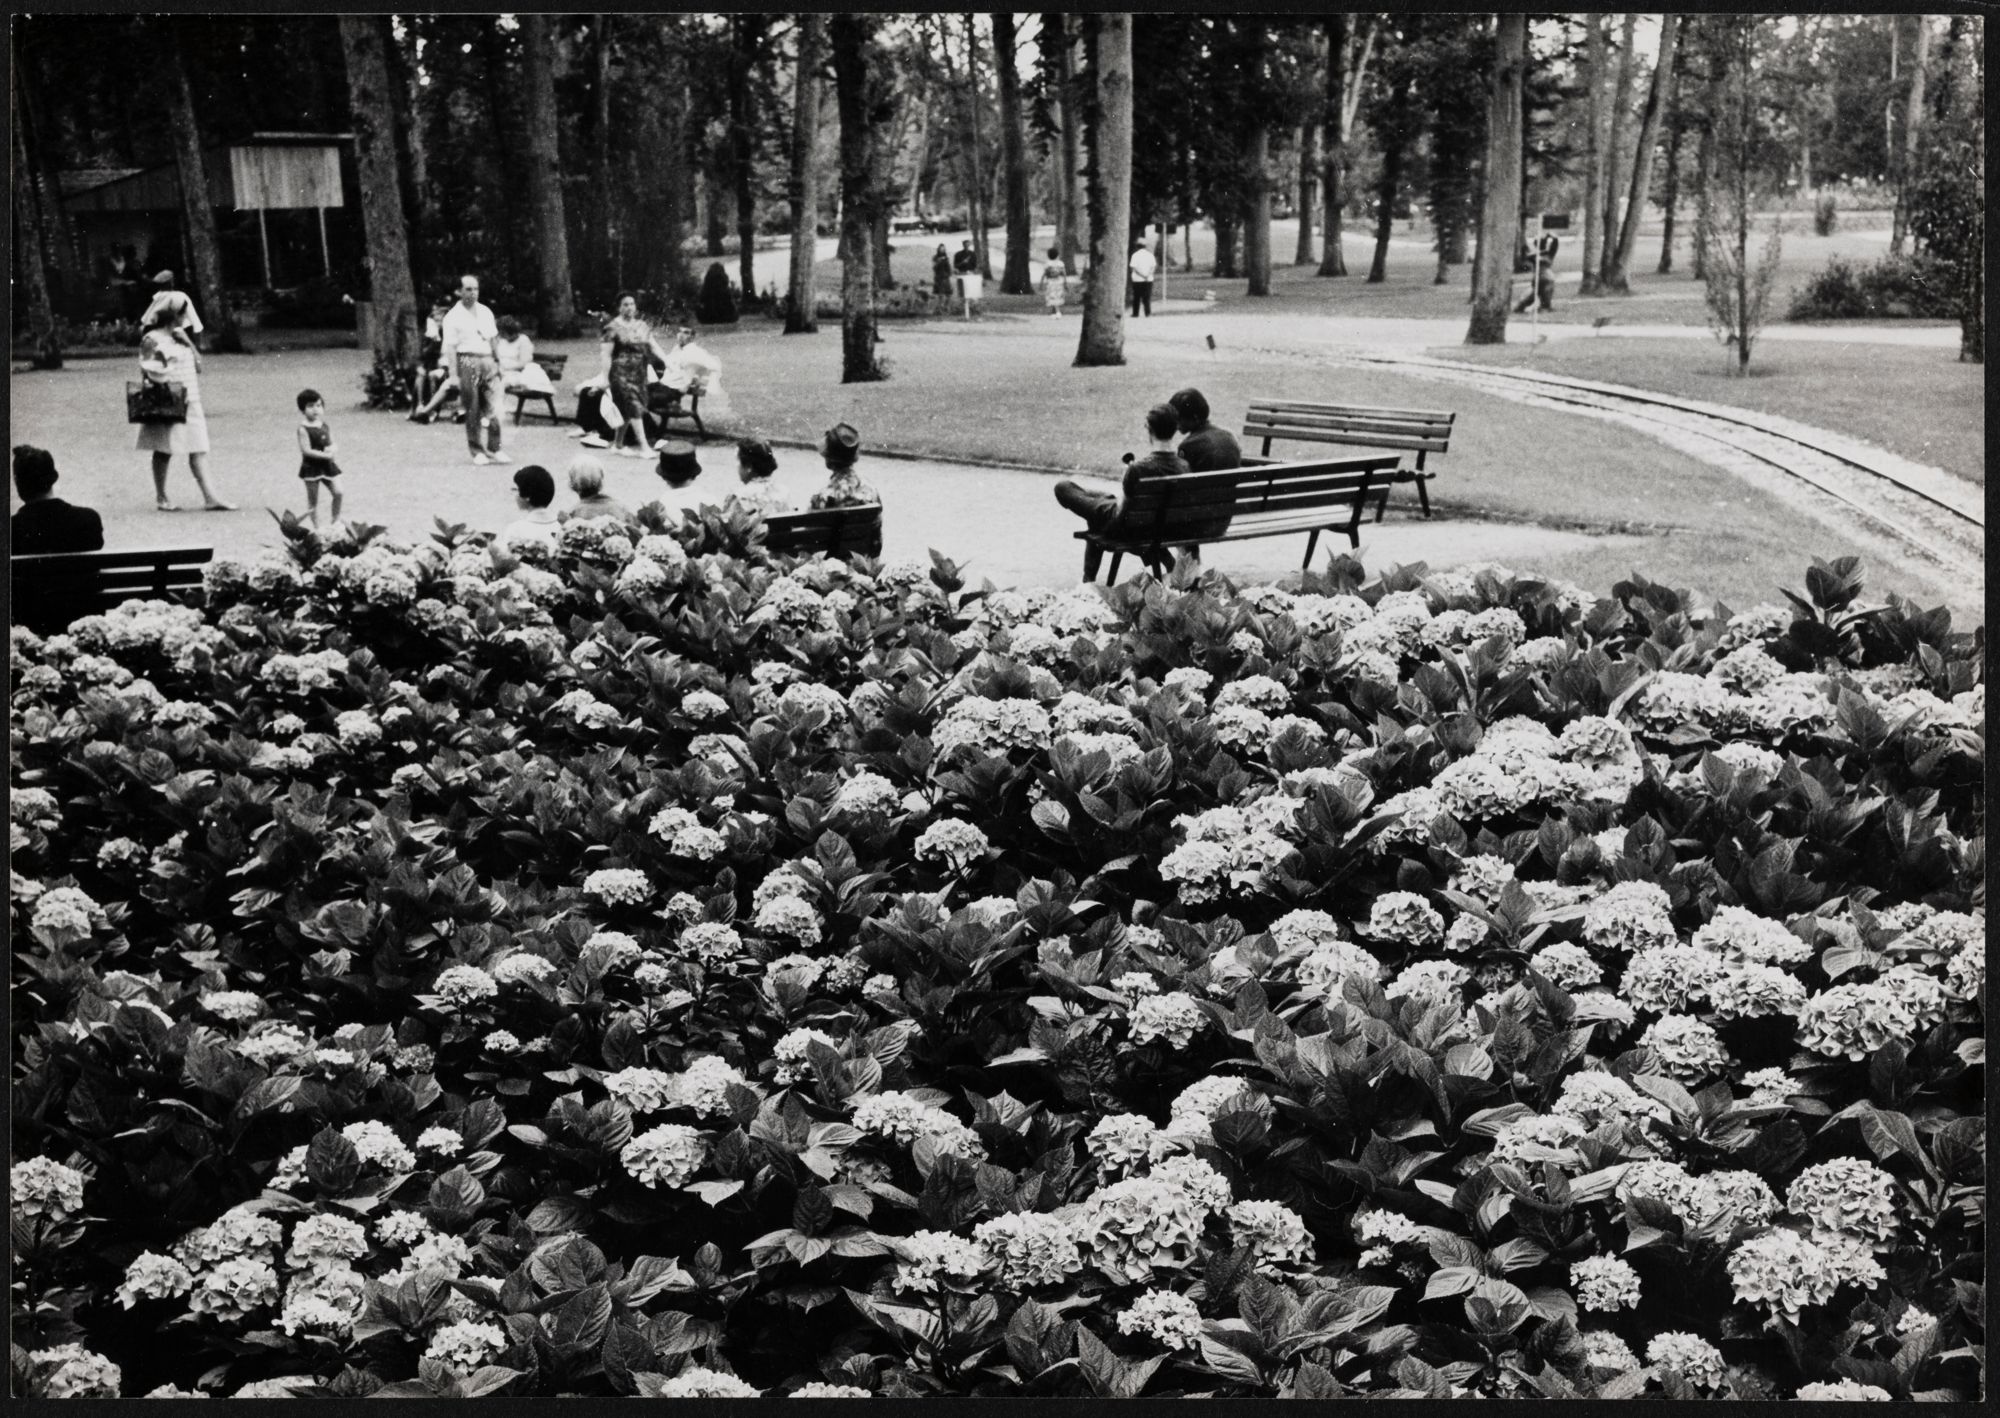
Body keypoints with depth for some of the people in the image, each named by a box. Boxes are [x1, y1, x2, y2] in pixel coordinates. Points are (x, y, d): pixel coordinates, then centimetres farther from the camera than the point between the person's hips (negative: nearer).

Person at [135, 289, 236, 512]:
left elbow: (198, 364, 12)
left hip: (189, 401, 7)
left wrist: (187, 341, 1)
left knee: (199, 448, -1)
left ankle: (209, 497, -5)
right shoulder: (153, 339, -6)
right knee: (164, 450, 1)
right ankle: (161, 497, 11)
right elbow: (148, 371, -9)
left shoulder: (180, 337, 16)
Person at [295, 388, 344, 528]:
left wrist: (330, 450, -17)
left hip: (327, 465, 5)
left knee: (337, 492, 0)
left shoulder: (325, 427, 5)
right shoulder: (304, 429, -13)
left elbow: (332, 444, 7)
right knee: (313, 500, 4)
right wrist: (324, 455, -22)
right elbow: (306, 450, -19)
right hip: (311, 466, -5)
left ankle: (336, 521, 17)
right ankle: (317, 526, 12)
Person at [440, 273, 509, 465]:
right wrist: (455, 375, -11)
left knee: (494, 408, -3)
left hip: (488, 362, 4)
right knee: (472, 412, 1)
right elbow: (450, 348, -5)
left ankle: (493, 450, 5)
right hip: (467, 362, -4)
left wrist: (498, 363, 14)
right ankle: (477, 451, 10)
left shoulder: (486, 312, 14)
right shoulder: (453, 316, -1)